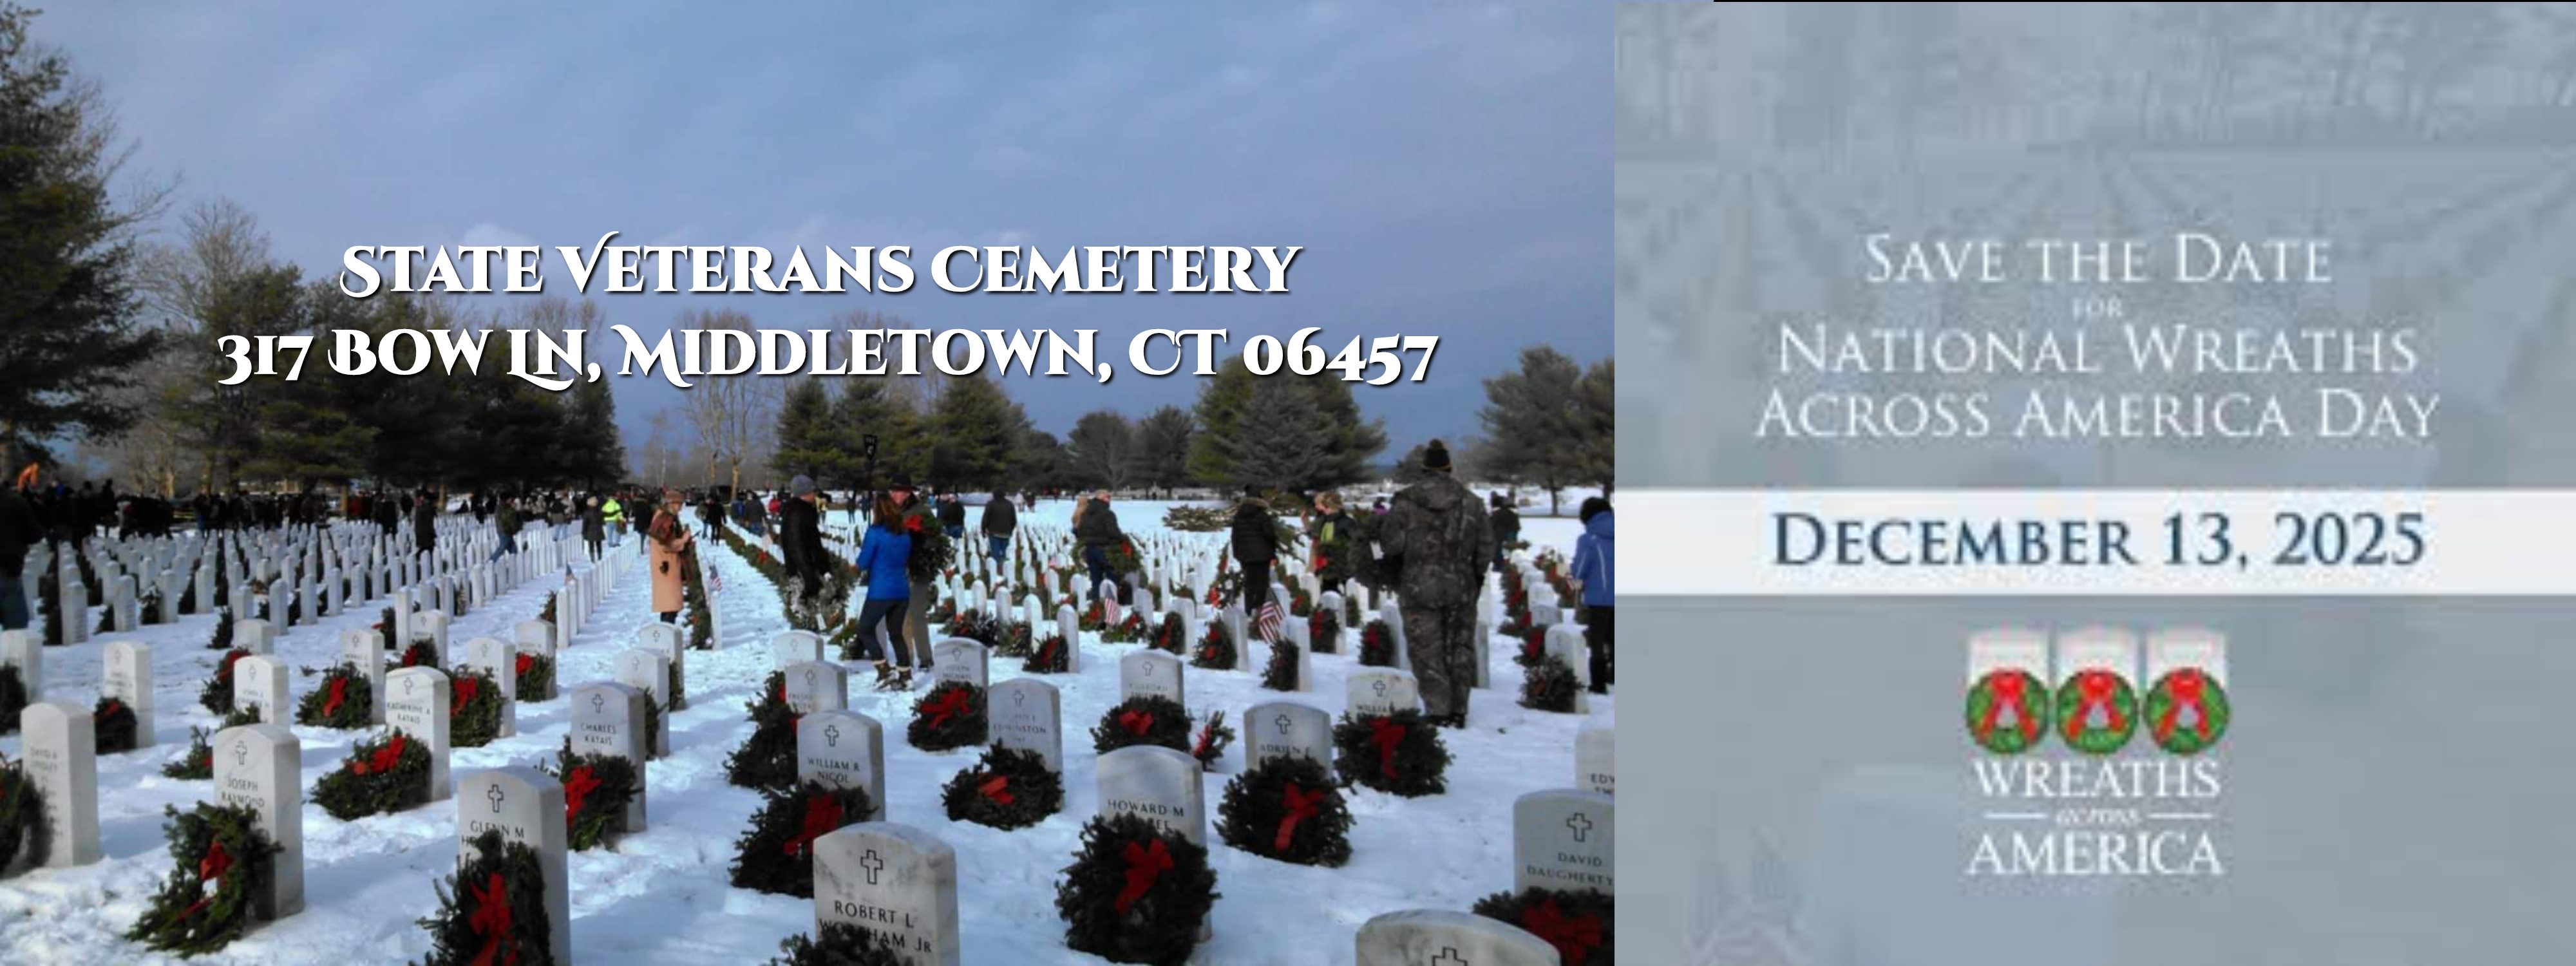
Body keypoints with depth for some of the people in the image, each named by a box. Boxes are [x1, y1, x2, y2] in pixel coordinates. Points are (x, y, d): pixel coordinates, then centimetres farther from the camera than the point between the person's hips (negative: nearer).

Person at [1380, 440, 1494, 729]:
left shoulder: (1407, 501, -7)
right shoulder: (1470, 501, 3)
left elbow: (1392, 543, -9)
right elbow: (1486, 545, 5)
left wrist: (1399, 573, 10)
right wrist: (1476, 575, 18)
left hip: (1420, 588, -3)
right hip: (1461, 588, 3)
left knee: (1427, 651, 3)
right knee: (1459, 650, 11)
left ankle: (1438, 710, -1)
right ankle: (1458, 710, 15)